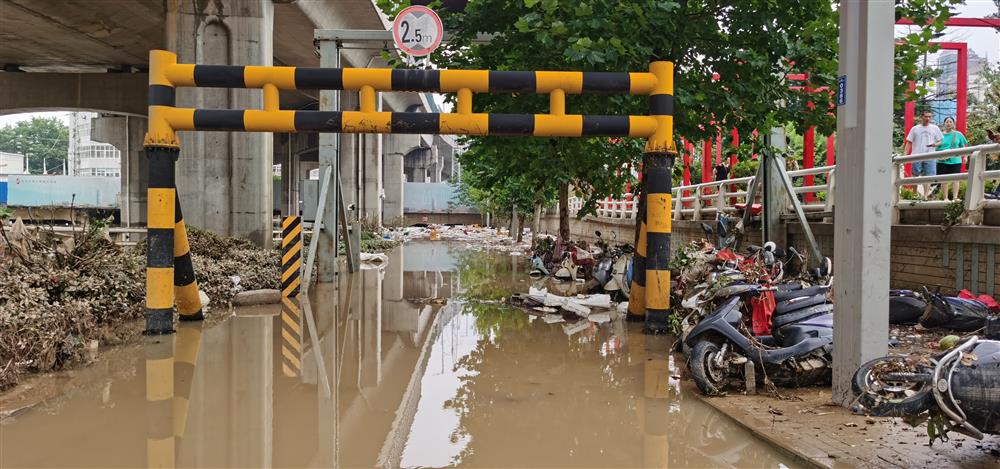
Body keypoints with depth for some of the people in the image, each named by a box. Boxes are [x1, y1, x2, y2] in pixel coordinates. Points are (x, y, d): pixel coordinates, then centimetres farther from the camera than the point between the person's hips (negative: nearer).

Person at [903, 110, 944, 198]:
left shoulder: (935, 128, 12)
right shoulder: (915, 129, 10)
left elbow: (940, 141, 13)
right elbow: (909, 142, 9)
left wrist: (935, 144, -11)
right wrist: (905, 155, -2)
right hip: (916, 156, 0)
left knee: (928, 176, -6)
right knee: (915, 176, 3)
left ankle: (925, 195, -6)